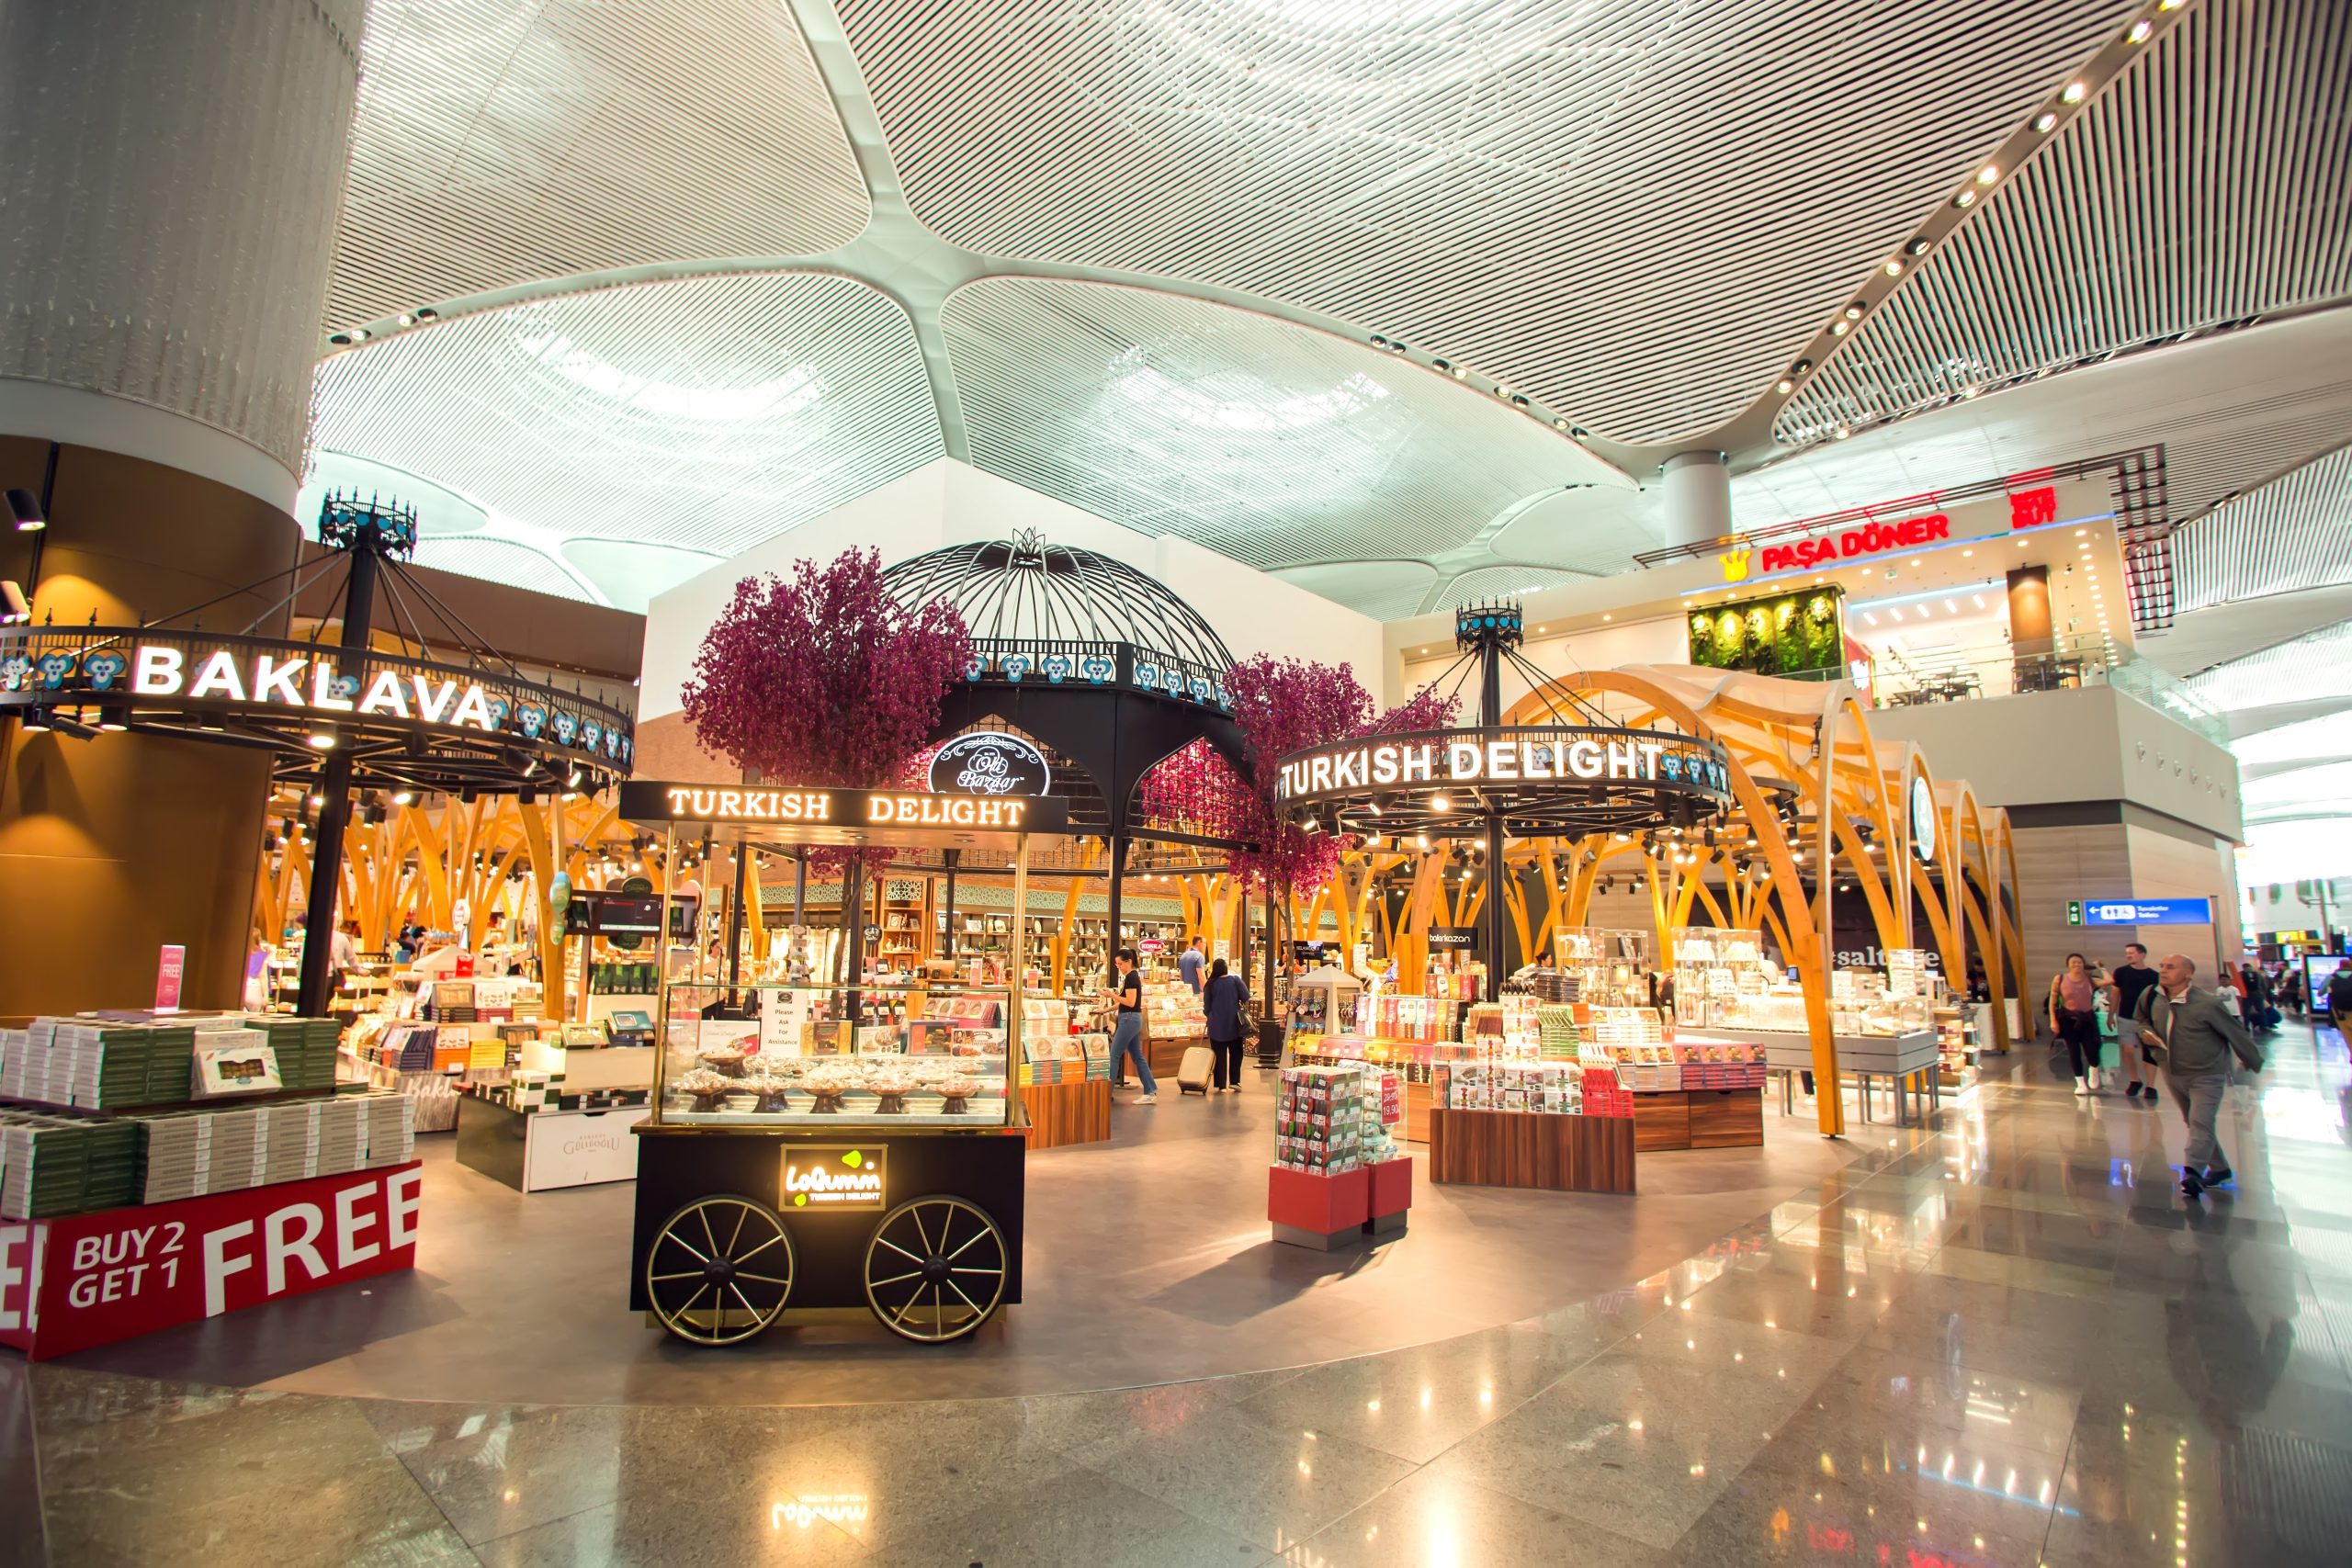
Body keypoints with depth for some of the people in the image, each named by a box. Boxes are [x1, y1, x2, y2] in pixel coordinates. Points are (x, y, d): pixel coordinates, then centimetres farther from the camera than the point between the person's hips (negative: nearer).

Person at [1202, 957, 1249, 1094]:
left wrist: (1209, 1014, 24)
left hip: (1216, 1025, 0)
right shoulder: (1235, 979, -3)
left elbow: (1206, 1008, 3)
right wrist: (1242, 1006, 12)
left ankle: (1220, 1085, 4)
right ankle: (1234, 1082, 10)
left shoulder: (1210, 984, 0)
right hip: (1234, 1024, 0)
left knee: (1219, 1055, 6)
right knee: (1236, 1053, 13)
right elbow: (1246, 998, -8)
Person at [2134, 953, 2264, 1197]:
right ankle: (2220, 1169, 32)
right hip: (2173, 1074, 6)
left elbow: (2235, 1033, -8)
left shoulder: (2207, 1004, -21)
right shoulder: (2152, 998, -6)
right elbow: (2143, 1018, 14)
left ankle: (2192, 1172, -23)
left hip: (2206, 1075, -6)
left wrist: (2254, 1063, 2)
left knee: (2201, 1122, -17)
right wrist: (2145, 1033, -8)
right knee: (2195, 1124, 17)